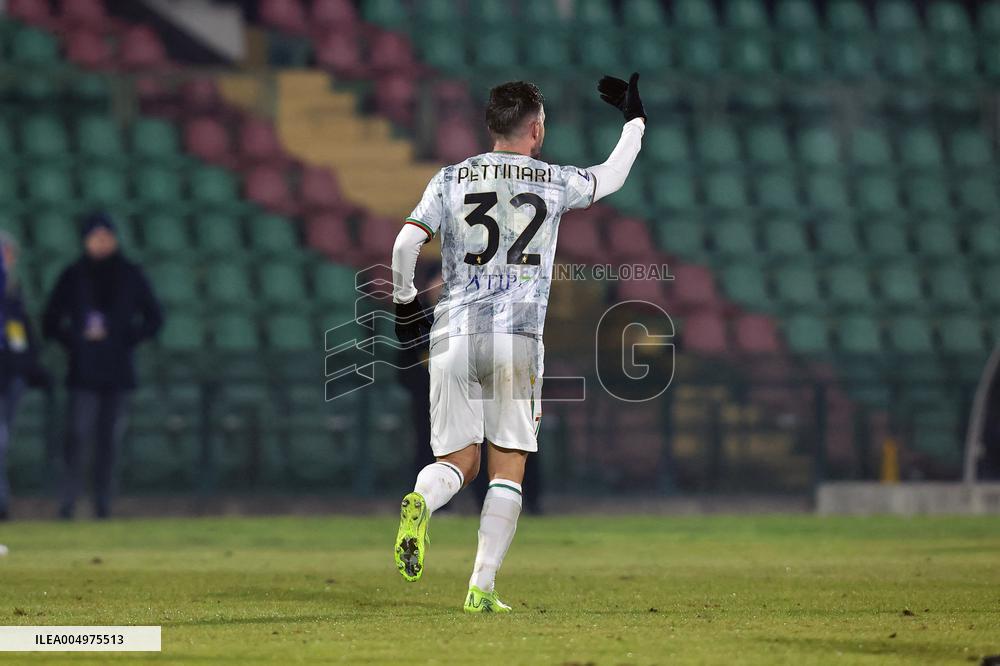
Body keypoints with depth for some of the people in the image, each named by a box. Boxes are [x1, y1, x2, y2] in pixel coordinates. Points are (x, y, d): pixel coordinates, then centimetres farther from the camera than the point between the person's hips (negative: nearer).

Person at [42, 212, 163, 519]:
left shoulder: (130, 275, 8)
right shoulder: (73, 276, 5)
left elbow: (153, 319, 13)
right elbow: (50, 323, 10)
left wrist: (127, 340, 0)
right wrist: (75, 341, -4)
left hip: (118, 369, 2)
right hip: (83, 369, -2)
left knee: (109, 437, 2)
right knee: (78, 433, -12)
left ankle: (103, 503, 7)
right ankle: (67, 502, -12)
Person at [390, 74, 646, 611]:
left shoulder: (451, 180, 7)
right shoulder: (555, 182, 6)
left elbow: (406, 243, -4)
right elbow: (611, 178, 26)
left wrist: (404, 304, 11)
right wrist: (634, 120, 41)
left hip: (452, 336, 2)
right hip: (516, 340, -2)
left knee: (458, 461, 10)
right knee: (507, 468, 5)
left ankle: (419, 502, -25)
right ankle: (482, 587, -4)